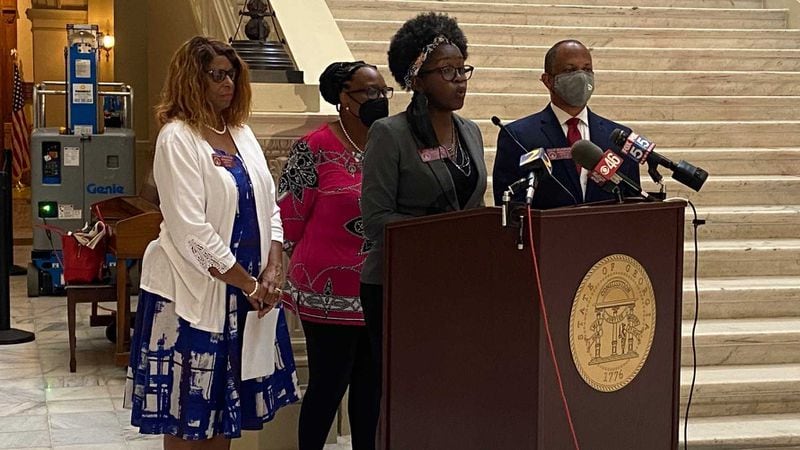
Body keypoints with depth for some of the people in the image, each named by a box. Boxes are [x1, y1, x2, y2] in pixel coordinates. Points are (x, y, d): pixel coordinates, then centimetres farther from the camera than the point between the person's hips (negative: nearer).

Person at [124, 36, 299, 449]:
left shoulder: (242, 134, 11)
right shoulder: (177, 138, -12)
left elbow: (268, 208, 10)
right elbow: (190, 230, -19)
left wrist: (271, 272, -6)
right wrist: (249, 285, -15)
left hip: (249, 290, 7)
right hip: (195, 294, -7)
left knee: (223, 413, 13)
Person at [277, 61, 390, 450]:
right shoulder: (315, 148, -11)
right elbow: (288, 215, -8)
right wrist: (314, 263, 0)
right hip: (331, 293, -5)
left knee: (371, 385, 13)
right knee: (328, 385, 4)